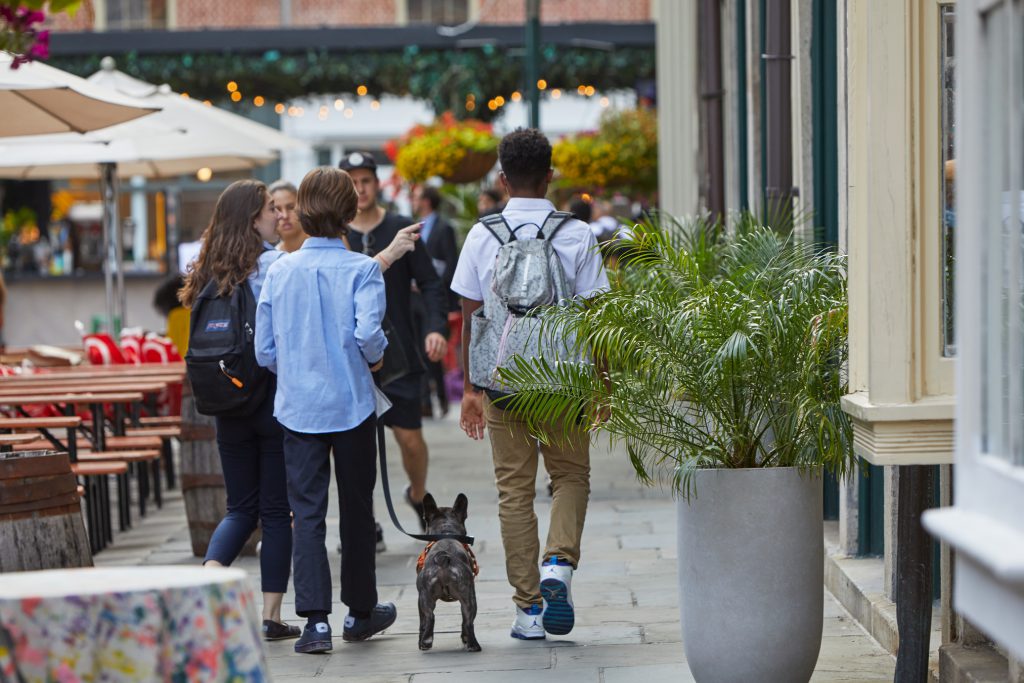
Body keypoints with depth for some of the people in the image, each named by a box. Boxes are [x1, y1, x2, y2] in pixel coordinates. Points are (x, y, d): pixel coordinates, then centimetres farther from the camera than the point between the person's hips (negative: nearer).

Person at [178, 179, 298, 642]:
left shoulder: (208, 271, 6)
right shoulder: (275, 264, -11)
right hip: (275, 400, -5)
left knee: (241, 507, 14)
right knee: (276, 509, 4)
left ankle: (210, 573, -11)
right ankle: (272, 615, 6)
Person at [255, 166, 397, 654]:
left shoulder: (280, 271, 0)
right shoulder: (361, 270, -9)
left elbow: (264, 349, 2)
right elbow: (368, 332, -22)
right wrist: (375, 359, 0)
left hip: (298, 407, 2)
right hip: (352, 404, -1)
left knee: (307, 512, 1)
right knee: (356, 508, 13)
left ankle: (315, 618, -10)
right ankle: (360, 611, 26)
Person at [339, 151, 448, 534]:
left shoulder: (402, 230, 3)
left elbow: (429, 284, 2)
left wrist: (436, 327, -13)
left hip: (399, 353, 0)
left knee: (410, 437, 1)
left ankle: (418, 495, 31)